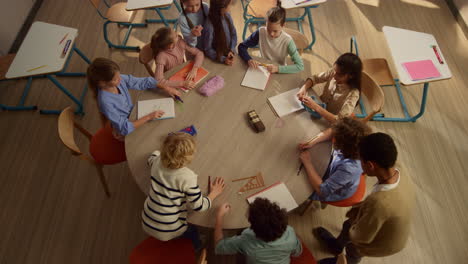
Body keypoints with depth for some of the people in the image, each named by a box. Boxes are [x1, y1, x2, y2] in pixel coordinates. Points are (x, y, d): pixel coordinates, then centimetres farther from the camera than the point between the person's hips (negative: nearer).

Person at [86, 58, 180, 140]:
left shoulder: (121, 79, -18)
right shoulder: (105, 101, -33)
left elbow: (143, 82, -7)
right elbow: (125, 128, -32)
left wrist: (165, 88, -18)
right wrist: (148, 117, -35)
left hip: (133, 114, 6)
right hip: (125, 132, -6)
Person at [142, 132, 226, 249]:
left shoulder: (157, 161, -11)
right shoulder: (187, 176, -28)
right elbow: (199, 206, -19)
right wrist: (214, 193, -4)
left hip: (147, 224, 5)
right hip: (167, 232, -5)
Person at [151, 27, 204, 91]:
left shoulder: (179, 42, -17)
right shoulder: (161, 56, -30)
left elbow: (199, 53, -12)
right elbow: (158, 81, -39)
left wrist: (194, 69, -28)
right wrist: (182, 83, -44)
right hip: (172, 81, -5)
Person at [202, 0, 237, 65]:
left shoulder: (227, 16, -7)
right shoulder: (209, 26, -25)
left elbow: (234, 34, 2)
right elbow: (207, 49, -18)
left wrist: (232, 50, -13)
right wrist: (223, 59, -25)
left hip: (231, 55, 5)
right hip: (219, 58, -5)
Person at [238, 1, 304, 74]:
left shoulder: (287, 41, -21)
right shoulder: (261, 32, -15)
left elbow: (300, 66, -22)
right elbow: (241, 47, -9)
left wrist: (278, 68, -34)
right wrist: (249, 59, -29)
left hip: (279, 73, -1)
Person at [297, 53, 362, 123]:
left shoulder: (353, 94, -30)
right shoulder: (333, 72, -16)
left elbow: (340, 121, -36)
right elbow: (315, 78, -3)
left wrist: (315, 107, -43)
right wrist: (304, 88, -26)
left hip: (330, 123, -4)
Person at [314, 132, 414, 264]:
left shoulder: (378, 203, -46)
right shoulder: (402, 177, -22)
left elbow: (362, 236, -28)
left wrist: (352, 230, -8)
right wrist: (359, 207, -3)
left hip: (383, 244, -5)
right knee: (349, 224, 28)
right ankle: (336, 245, 60)